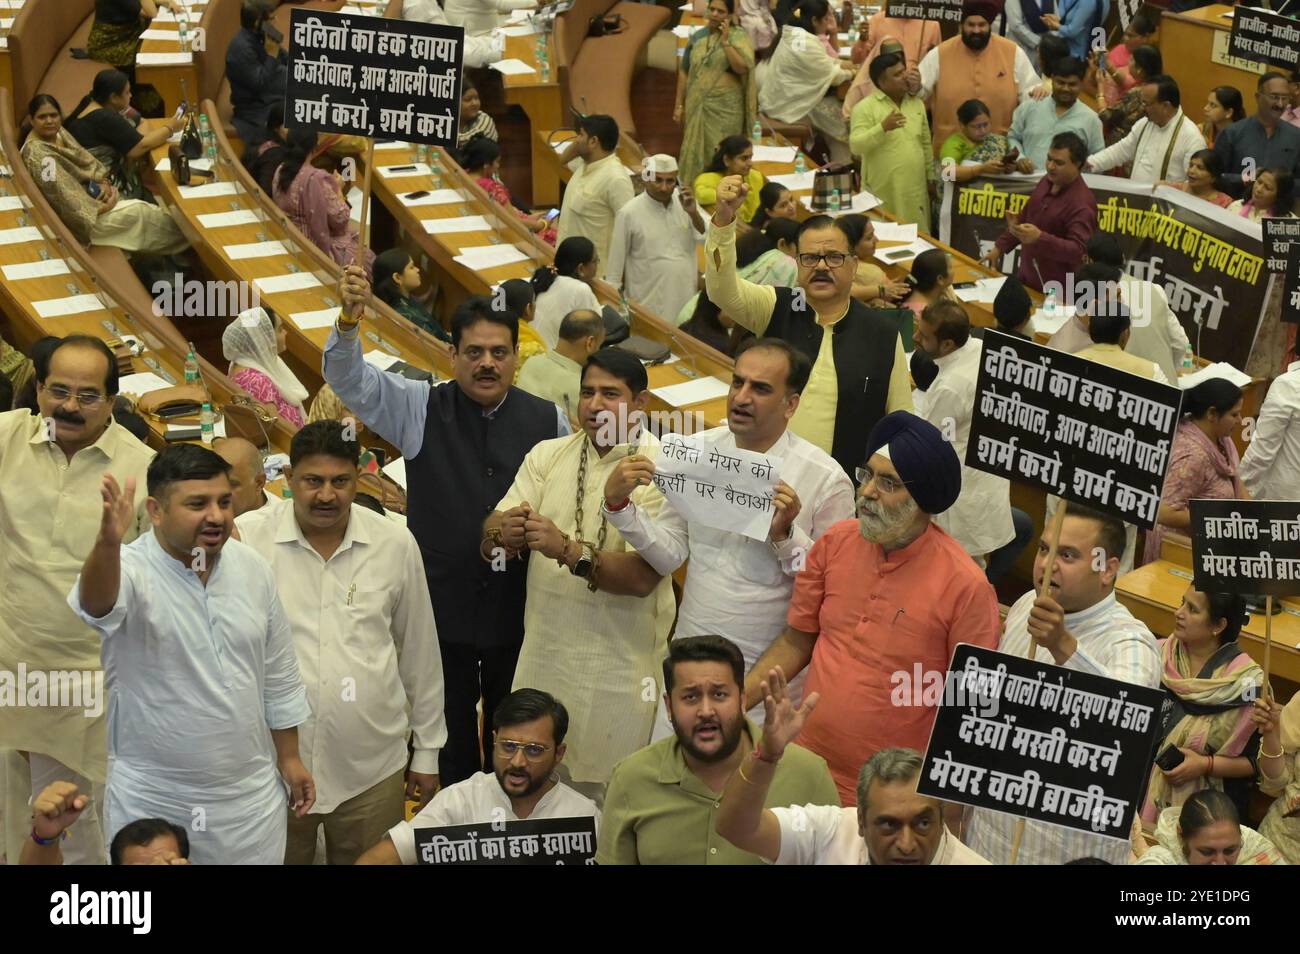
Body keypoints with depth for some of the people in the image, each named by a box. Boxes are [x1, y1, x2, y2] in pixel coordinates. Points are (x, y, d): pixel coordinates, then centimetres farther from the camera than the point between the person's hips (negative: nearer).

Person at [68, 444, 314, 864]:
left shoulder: (253, 567, 0)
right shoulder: (131, 570, -15)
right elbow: (95, 606, -40)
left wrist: (289, 758, 12)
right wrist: (108, 542, -58)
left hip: (252, 794, 4)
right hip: (153, 800, -4)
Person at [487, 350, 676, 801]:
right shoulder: (547, 455, 7)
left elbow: (642, 576, -18)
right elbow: (491, 527, -1)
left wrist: (568, 551, -30)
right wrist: (503, 530, -25)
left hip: (618, 666, -4)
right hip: (544, 655, 4)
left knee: (605, 796, 3)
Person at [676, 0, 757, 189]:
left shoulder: (738, 36, -4)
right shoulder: (697, 37, 7)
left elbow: (742, 68, -19)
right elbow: (684, 72, 10)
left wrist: (725, 41, -20)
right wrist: (679, 105, 7)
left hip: (726, 106, -4)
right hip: (698, 105, 4)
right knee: (695, 150, 6)